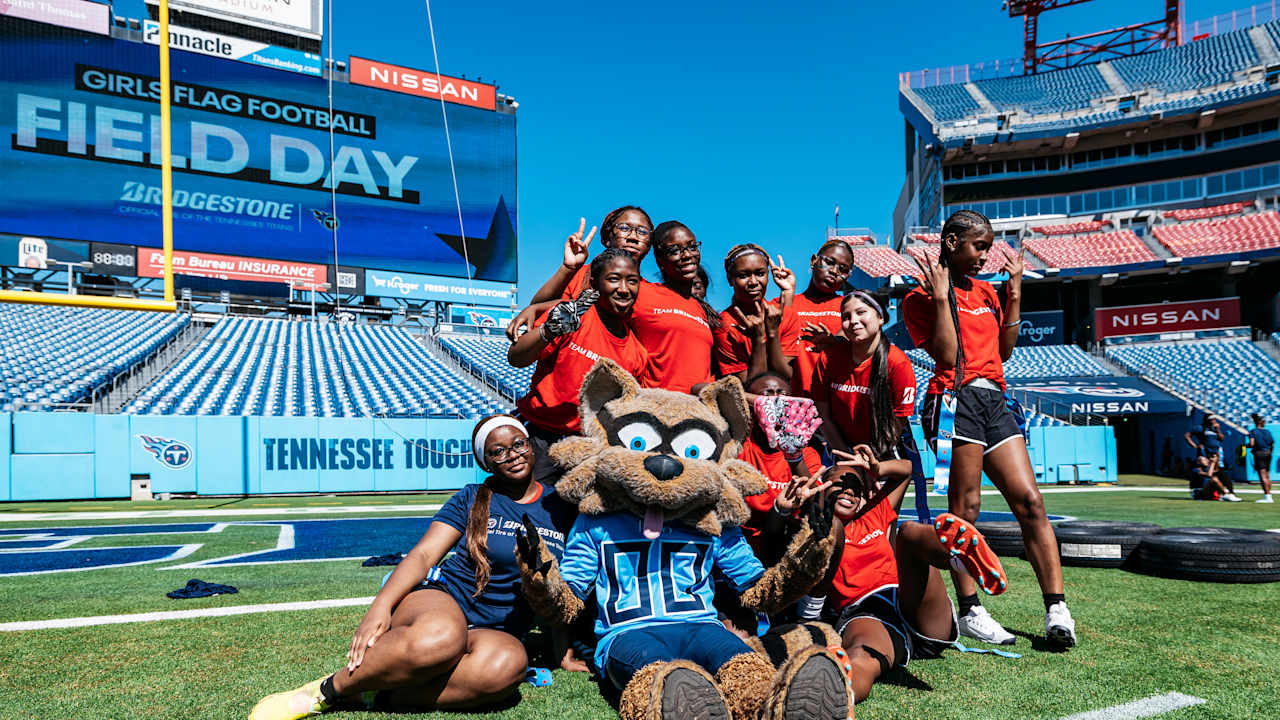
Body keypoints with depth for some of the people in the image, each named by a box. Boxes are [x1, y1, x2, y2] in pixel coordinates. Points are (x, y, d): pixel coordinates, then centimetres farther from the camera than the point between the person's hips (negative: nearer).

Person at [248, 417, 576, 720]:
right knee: (440, 637, -42)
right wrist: (381, 604, -17)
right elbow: (423, 554, -1)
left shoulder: (561, 506, 13)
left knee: (507, 662, -39)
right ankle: (327, 690, -19)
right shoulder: (472, 499, 8)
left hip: (494, 631, 2)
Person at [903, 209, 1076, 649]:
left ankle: (1057, 609, -1)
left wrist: (1014, 295, 15)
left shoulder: (986, 292, 22)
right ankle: (970, 612, 3)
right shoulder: (922, 297, 1)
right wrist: (941, 296, -11)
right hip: (956, 400, -7)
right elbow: (947, 355, -10)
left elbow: (1004, 350, 18)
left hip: (995, 401, 7)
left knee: (1029, 500, -2)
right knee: (966, 506, -5)